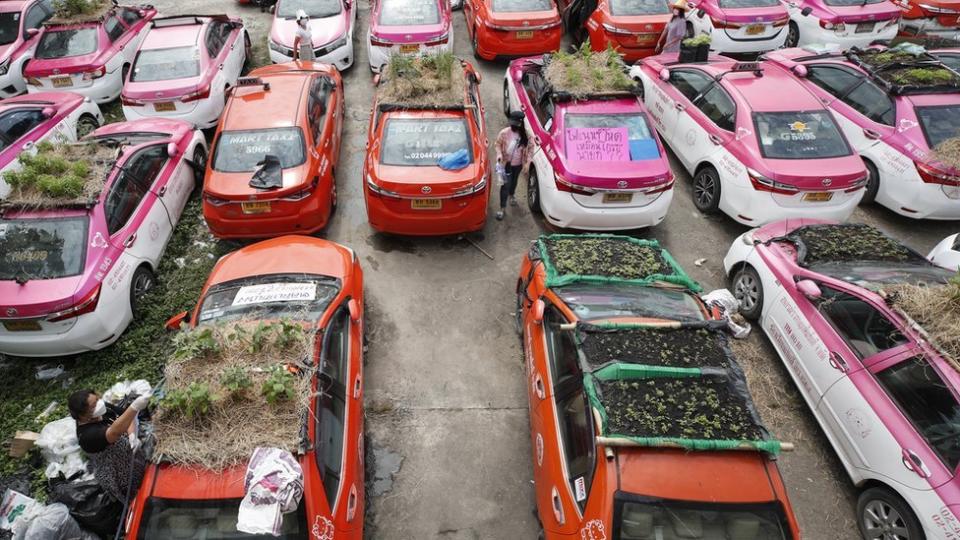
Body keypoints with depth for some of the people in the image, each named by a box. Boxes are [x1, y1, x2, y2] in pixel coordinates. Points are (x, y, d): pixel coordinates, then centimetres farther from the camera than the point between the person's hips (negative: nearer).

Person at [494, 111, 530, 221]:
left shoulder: (525, 134, -16)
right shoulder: (504, 133, -22)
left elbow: (528, 148, -3)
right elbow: (498, 144, -6)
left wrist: (527, 161, -12)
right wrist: (499, 154, -24)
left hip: (518, 164, 3)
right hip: (506, 163, -3)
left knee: (514, 181, 26)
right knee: (505, 185, -3)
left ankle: (511, 196, 55)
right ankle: (502, 208, 8)